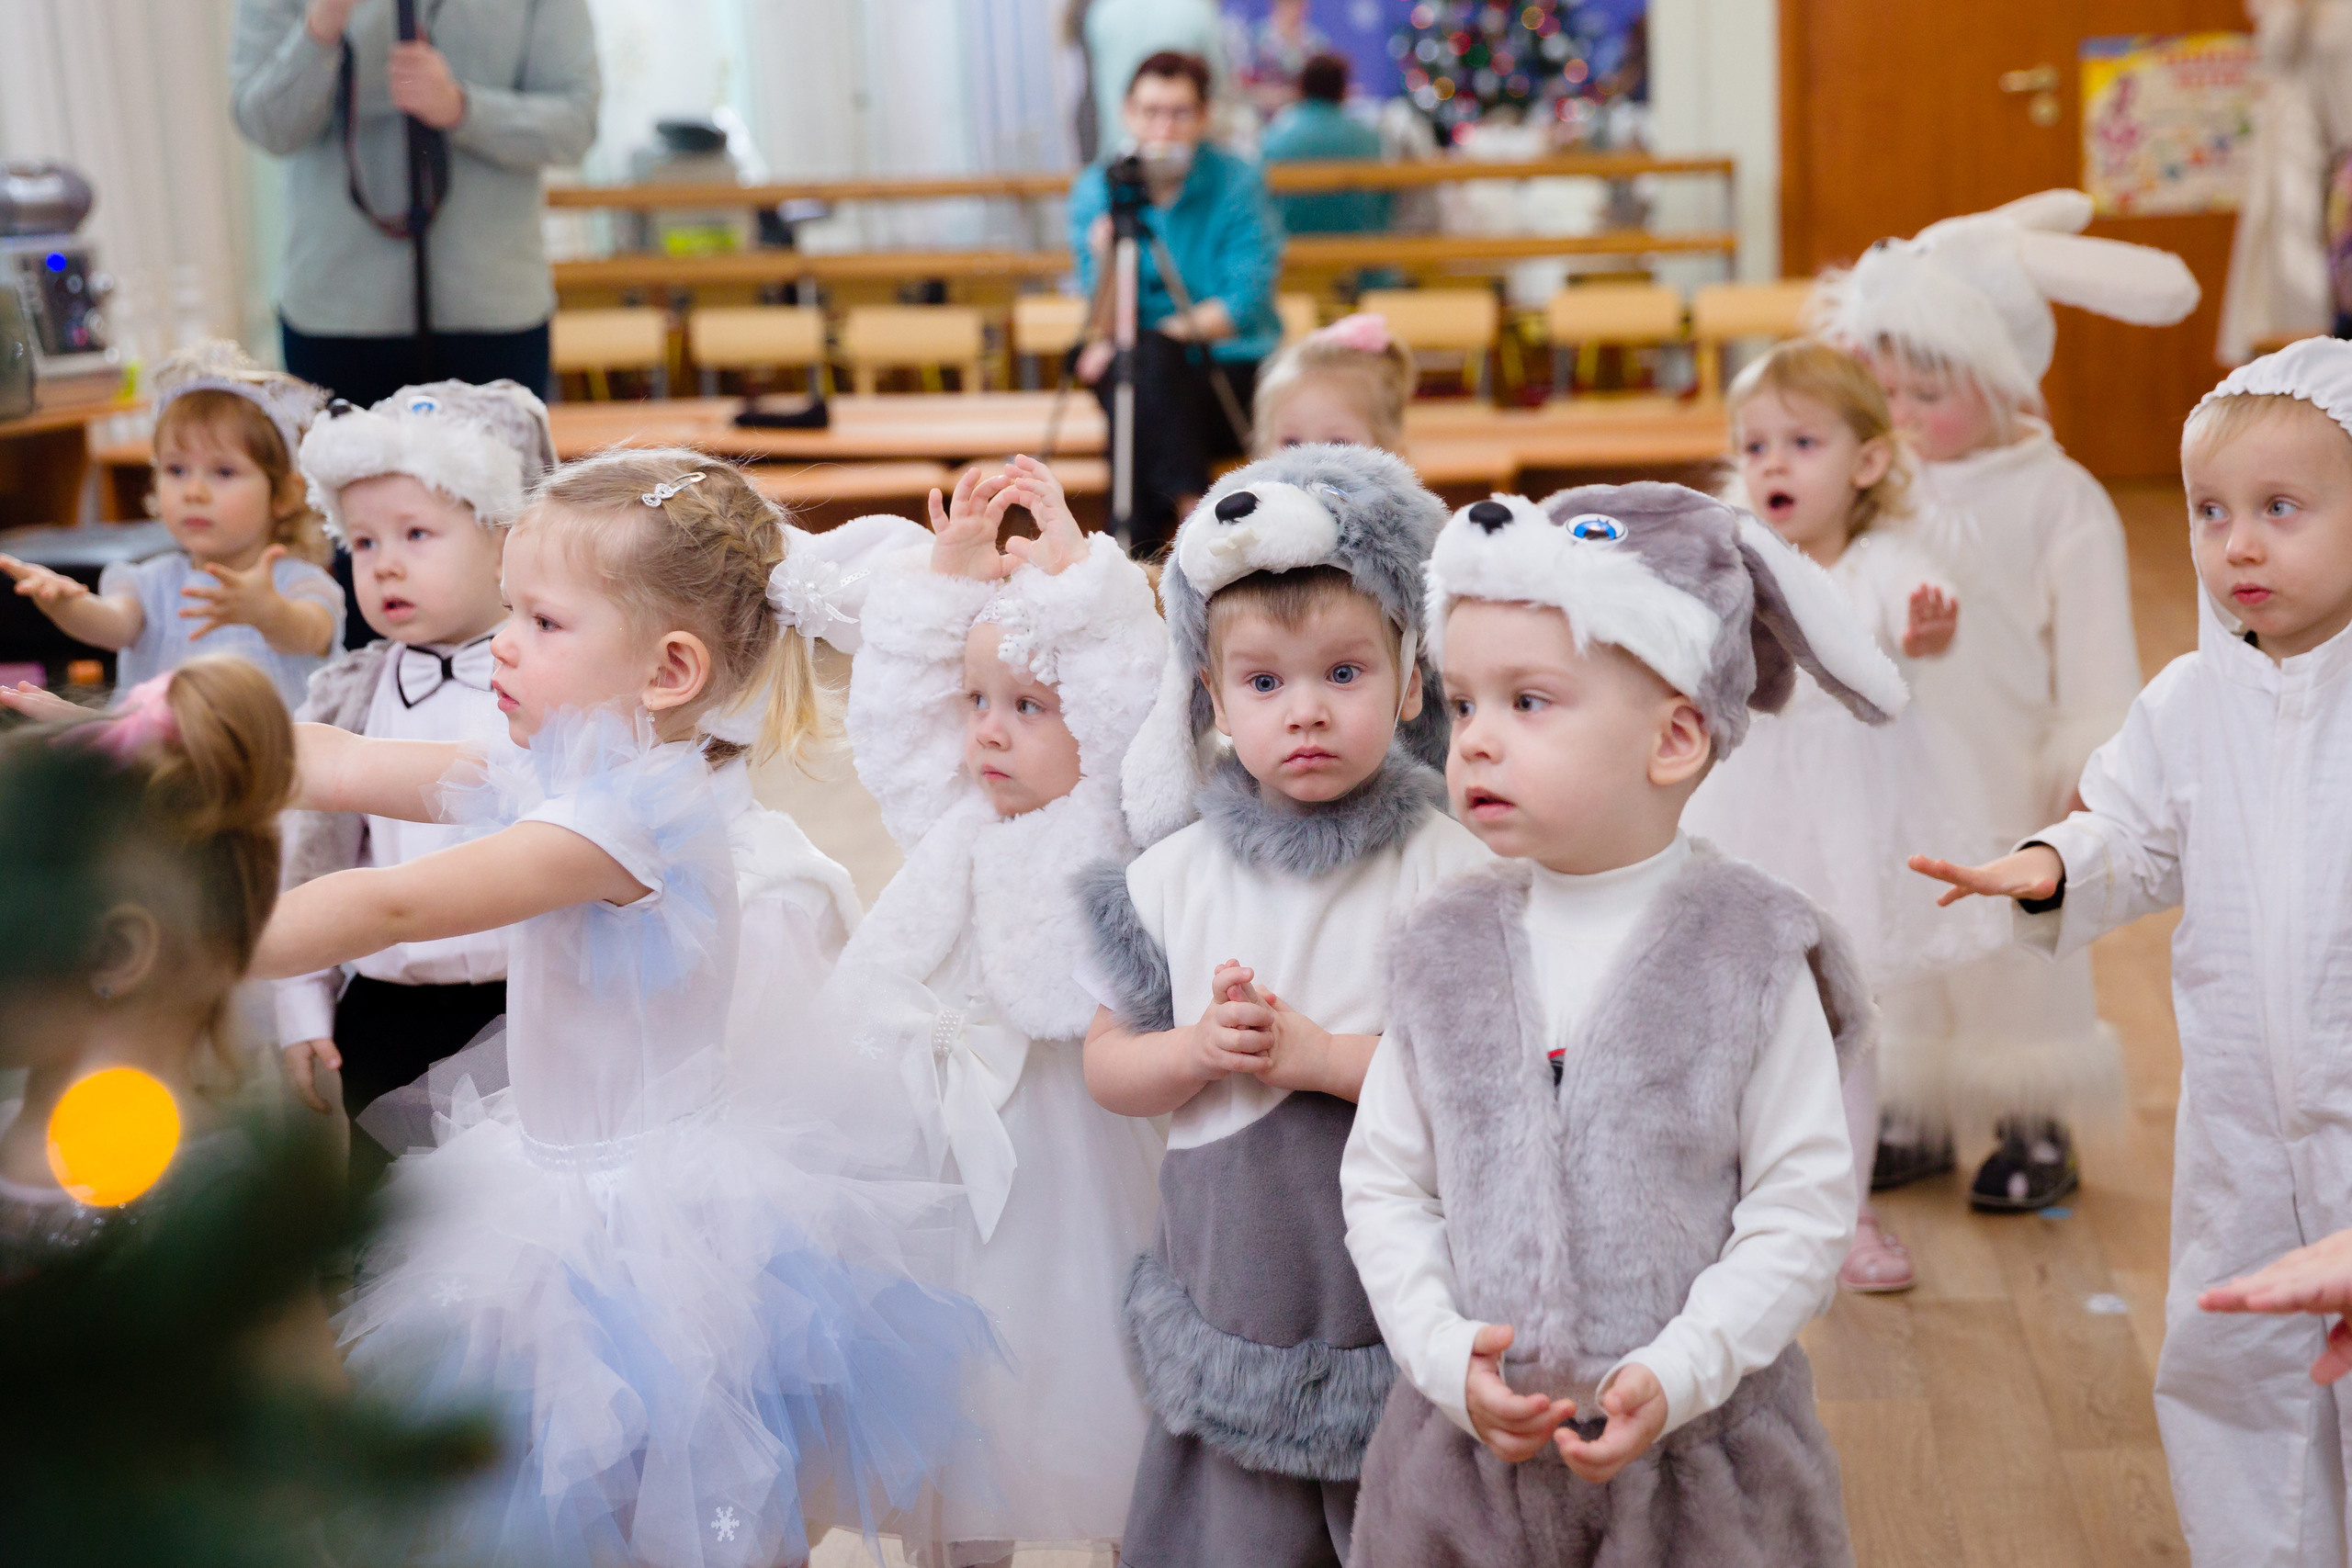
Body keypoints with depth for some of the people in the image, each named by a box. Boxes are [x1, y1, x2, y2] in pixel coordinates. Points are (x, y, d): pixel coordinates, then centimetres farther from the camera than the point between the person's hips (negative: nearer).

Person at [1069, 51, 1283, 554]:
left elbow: (1244, 309, -12)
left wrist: (1136, 341, -19)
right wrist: (1106, 258, -24)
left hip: (1232, 374, -2)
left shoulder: (1236, 183, -3)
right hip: (1148, 381, 2)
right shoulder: (1096, 189, 3)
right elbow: (1107, 327, -3)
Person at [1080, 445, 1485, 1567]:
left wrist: (1320, 1054, -20)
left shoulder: (1451, 868, -9)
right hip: (1232, 1293, 3)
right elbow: (1107, 1065, 8)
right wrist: (1203, 1051, -12)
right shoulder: (1173, 875, 1)